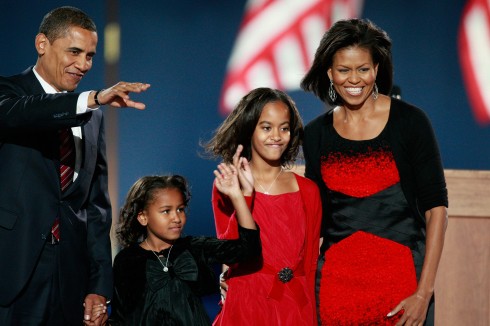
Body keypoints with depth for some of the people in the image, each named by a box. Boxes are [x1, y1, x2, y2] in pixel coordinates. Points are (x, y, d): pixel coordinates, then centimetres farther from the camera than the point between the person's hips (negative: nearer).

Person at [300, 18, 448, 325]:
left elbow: (436, 206, -6)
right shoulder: (316, 133, 7)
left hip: (401, 275, -3)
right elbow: (316, 217, 13)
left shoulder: (410, 121, -4)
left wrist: (424, 293, -12)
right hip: (336, 279, 3)